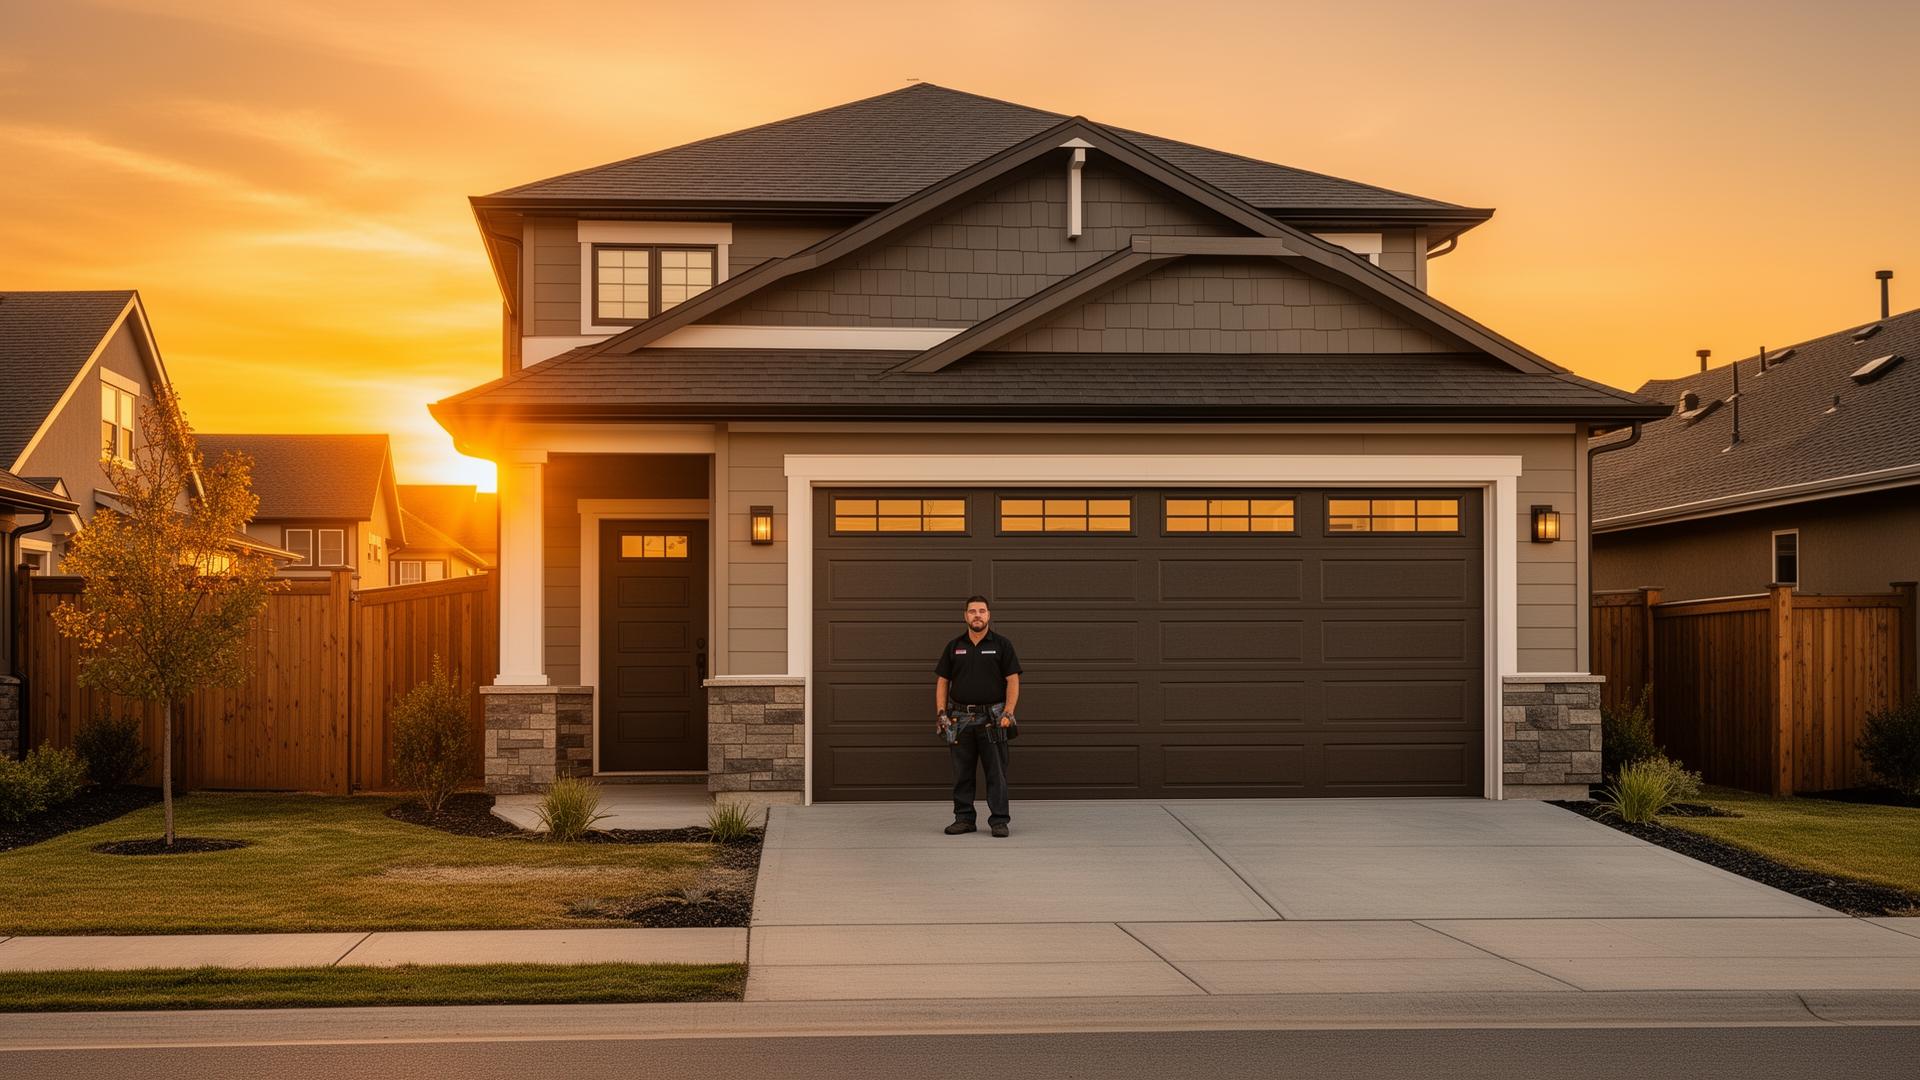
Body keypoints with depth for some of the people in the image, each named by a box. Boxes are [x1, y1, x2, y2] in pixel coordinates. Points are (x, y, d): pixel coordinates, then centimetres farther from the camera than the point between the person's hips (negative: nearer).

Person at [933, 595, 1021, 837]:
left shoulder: (1001, 645, 3)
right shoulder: (954, 647, 10)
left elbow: (1013, 680, -1)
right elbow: (942, 681, 11)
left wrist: (1008, 713, -11)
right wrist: (941, 713, 0)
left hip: (992, 717, -2)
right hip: (960, 717, 3)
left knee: (996, 772, -3)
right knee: (962, 773, 6)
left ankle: (999, 821, 2)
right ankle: (964, 819, 14)